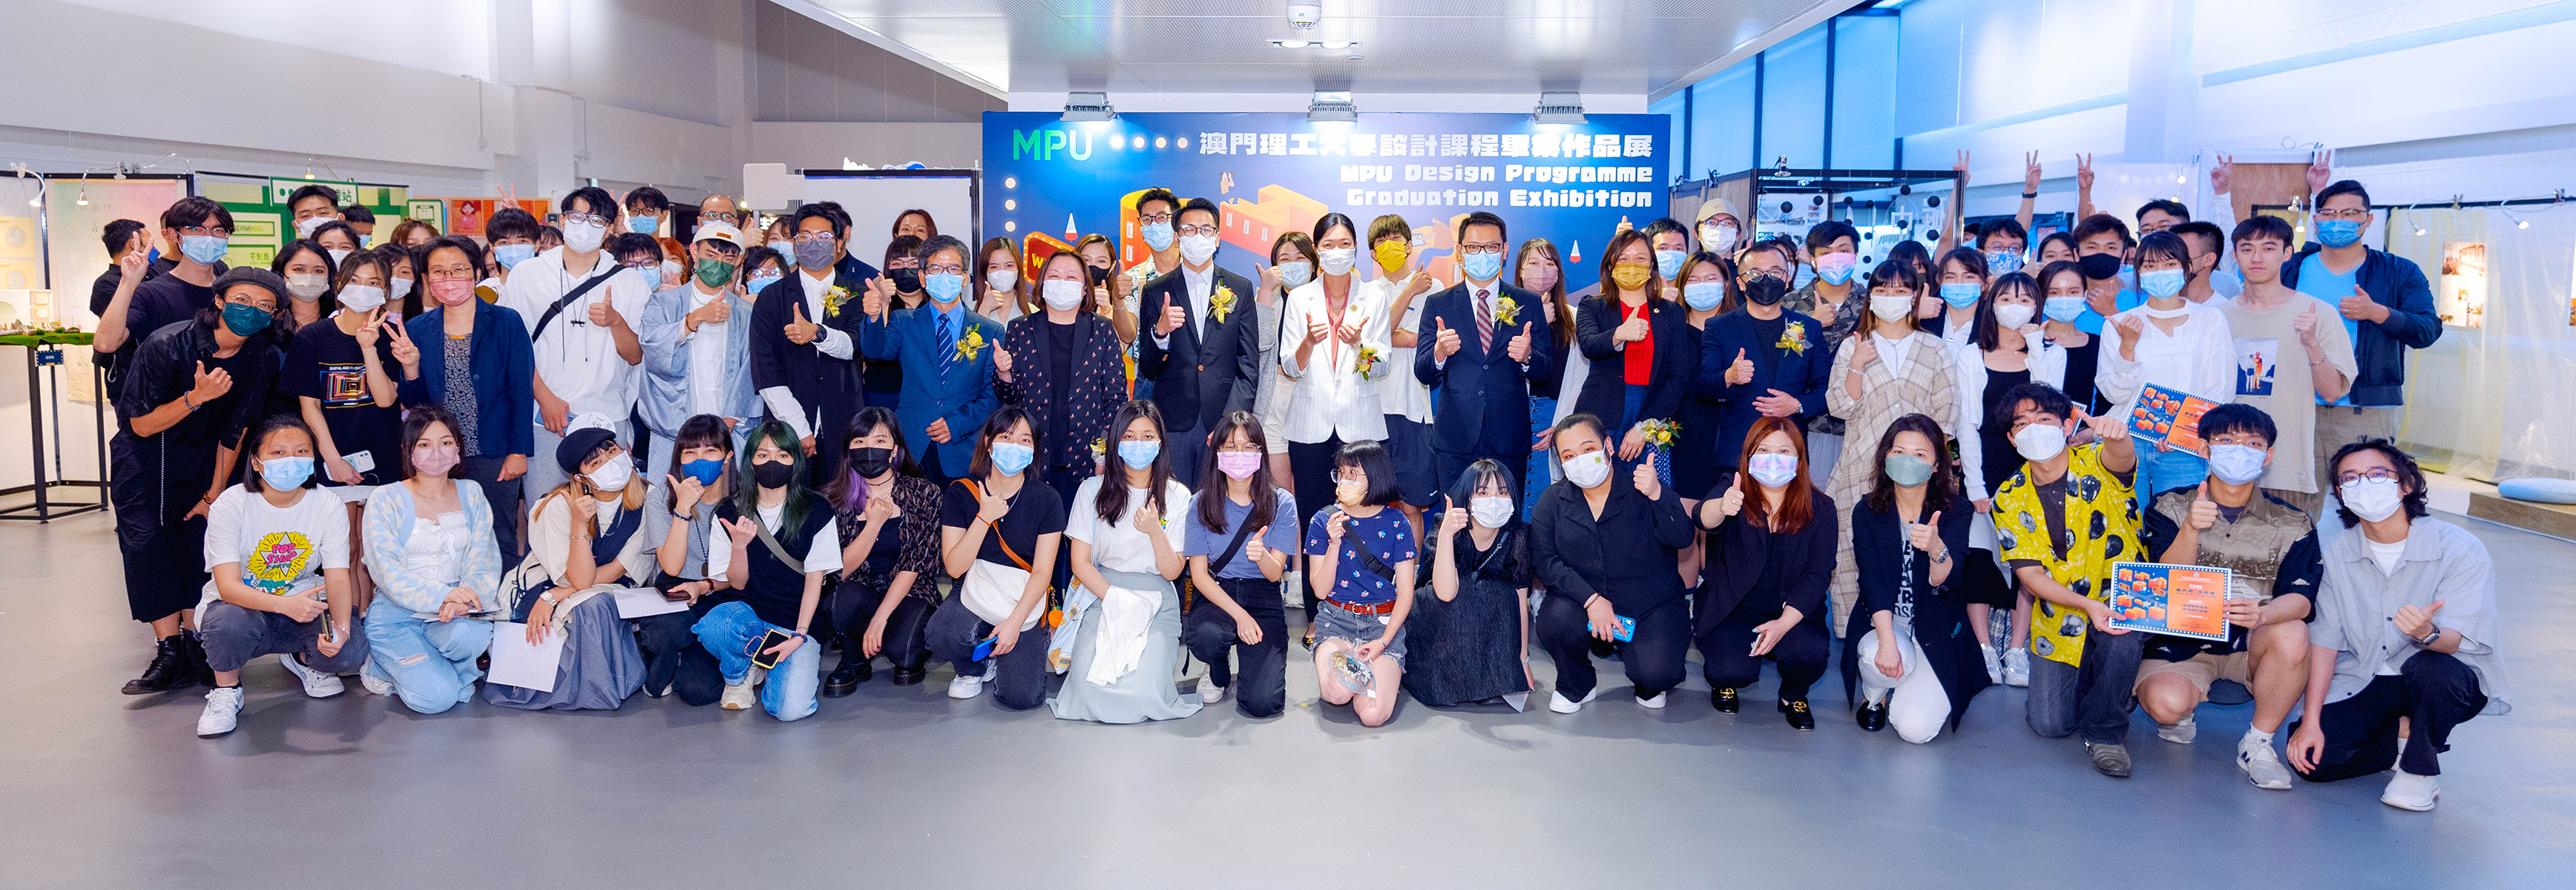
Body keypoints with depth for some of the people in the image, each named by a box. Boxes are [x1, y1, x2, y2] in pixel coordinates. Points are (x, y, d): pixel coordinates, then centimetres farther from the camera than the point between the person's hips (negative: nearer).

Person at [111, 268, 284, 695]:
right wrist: (197, 397, -36)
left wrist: (214, 494, -2)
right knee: (146, 542, -13)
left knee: (198, 536, -6)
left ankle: (195, 641, 1)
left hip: (203, 454, 3)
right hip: (144, 452, -3)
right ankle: (170, 649, -13)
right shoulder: (166, 345, -26)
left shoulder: (262, 359, -15)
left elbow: (235, 431, -5)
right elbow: (142, 425, -19)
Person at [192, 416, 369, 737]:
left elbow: (338, 579, -12)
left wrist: (341, 627, -33)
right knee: (230, 622, -38)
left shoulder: (328, 506, -8)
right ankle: (226, 690, -4)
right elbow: (228, 586, -24)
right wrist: (285, 604, -44)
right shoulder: (231, 505, -15)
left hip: (303, 607, 2)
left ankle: (303, 659, 13)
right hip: (243, 605, -2)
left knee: (351, 650, -27)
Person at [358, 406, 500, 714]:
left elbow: (485, 562, 2)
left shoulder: (472, 496, 8)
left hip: (455, 609, 2)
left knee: (469, 635, -35)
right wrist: (442, 595, -28)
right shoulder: (385, 500, -3)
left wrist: (464, 598, -20)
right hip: (396, 613, -2)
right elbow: (388, 572, -12)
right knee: (435, 698, -22)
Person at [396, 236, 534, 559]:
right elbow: (412, 402, 10)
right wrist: (409, 368, -11)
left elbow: (521, 392, -2)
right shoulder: (417, 330, 7)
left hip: (493, 455, -3)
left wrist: (519, 451, -6)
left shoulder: (506, 322, -2)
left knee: (499, 542, 3)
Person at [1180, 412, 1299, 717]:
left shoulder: (1282, 503, -3)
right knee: (1206, 635, -38)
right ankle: (1219, 672, 2)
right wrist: (1239, 615, -18)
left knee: (1262, 705, -20)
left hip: (1264, 599, 0)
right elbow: (1199, 574, -4)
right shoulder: (1201, 503, -2)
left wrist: (1261, 555, -31)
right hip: (1216, 595, 1)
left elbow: (1275, 574, -6)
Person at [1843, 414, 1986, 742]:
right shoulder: (1867, 512, -4)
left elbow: (1947, 581, -20)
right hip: (1881, 622, 1)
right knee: (1881, 657, -36)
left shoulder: (1957, 510, -8)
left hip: (1935, 632, -1)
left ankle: (1922, 693, 20)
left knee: (1916, 729, -19)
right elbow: (1871, 580, -13)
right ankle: (1875, 696, 3)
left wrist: (1937, 548, -44)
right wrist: (1886, 639, -28)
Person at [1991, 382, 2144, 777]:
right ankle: (2087, 678, 28)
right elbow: (2030, 574, -8)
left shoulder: (2096, 467, -10)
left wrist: (2115, 435, -62)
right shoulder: (2010, 500, -3)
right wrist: (2087, 605, -25)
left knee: (2123, 631, -38)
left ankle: (2106, 729, -12)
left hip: (2124, 600, -2)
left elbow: (2120, 458, -37)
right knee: (2050, 724, -9)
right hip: (2061, 619, 2)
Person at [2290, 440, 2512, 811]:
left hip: (2449, 680, -3)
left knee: (2430, 668, -39)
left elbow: (2460, 641, -23)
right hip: (2365, 682, 4)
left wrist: (2427, 633, -48)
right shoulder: (2337, 554, -3)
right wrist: (2311, 721, -10)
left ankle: (2420, 769, -11)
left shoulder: (2461, 549, -15)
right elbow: (2325, 637, -3)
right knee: (2312, 758, -18)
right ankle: (2407, 735, 12)